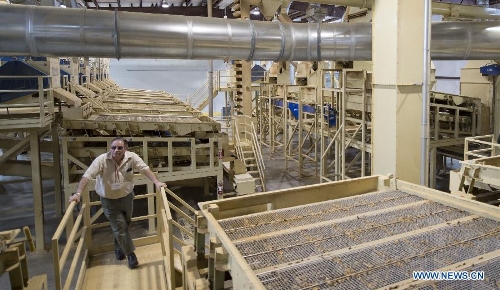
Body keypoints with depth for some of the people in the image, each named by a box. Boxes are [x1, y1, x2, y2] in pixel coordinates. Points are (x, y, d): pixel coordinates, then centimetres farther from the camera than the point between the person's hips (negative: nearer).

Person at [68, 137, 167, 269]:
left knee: (125, 225, 20)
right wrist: (78, 193, -38)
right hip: (109, 200, -3)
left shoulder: (132, 157, -16)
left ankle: (119, 248, 46)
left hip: (127, 197, 3)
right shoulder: (102, 160, -23)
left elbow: (145, 169, -21)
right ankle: (130, 254, 16)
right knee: (120, 227, -1)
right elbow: (87, 176, -28)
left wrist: (156, 182, -34)